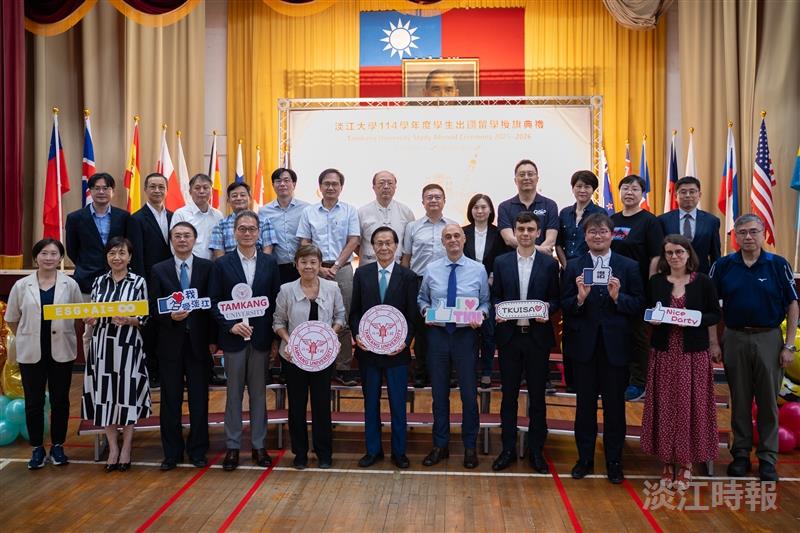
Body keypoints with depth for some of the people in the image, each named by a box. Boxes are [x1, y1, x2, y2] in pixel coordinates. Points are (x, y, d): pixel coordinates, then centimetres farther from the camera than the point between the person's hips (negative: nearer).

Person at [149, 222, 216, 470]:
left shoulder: (207, 267, 2)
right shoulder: (159, 270, 5)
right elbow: (153, 308, 4)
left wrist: (213, 339, -3)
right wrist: (170, 317, -16)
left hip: (198, 341, -1)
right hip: (170, 342, 1)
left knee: (199, 399, 6)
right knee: (170, 400, 7)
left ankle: (197, 450, 18)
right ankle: (172, 452, 19)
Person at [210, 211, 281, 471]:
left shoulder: (270, 263, 5)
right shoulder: (222, 264, 2)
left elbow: (276, 300, 4)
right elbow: (214, 302, -1)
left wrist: (273, 334, -4)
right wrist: (231, 325, -14)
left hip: (261, 337, 1)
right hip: (233, 337, -1)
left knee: (258, 392, 9)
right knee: (234, 392, 7)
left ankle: (259, 445, 19)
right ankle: (232, 446, 18)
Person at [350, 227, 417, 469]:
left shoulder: (408, 276, -1)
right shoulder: (362, 273, 4)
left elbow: (412, 315, -2)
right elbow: (355, 310, 5)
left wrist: (405, 340, -15)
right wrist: (357, 334, -10)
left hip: (396, 349, -1)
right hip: (367, 349, 2)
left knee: (398, 403, 8)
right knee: (371, 402, 13)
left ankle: (399, 451, 23)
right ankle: (373, 450, 27)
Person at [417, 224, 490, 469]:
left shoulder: (478, 269, 1)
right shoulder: (431, 270, 4)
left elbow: (485, 302, 4)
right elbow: (422, 299, 13)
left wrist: (481, 315, -15)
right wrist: (426, 311, -7)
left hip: (465, 335, -1)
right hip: (437, 333, 1)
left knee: (469, 393, 6)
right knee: (439, 392, 11)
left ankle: (470, 447, 23)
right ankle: (440, 445, 26)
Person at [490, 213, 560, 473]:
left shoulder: (550, 263, 2)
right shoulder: (501, 262, 5)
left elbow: (556, 299, 4)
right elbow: (495, 296, 7)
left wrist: (547, 308, -16)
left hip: (538, 335, -1)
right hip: (509, 335, 1)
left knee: (537, 395, 8)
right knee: (509, 395, 9)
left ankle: (536, 450, 21)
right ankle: (508, 449, 20)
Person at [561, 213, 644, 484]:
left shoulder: (629, 266, 4)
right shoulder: (573, 267, 3)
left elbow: (638, 305, -1)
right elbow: (565, 307, -2)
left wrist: (618, 297, -18)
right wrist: (580, 298, -21)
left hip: (615, 345, 0)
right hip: (584, 344, 0)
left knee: (614, 405, 8)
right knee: (585, 404, 10)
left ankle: (614, 461, 23)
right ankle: (585, 459, 24)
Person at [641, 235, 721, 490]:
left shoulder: (703, 281, -1)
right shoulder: (656, 282, 5)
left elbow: (715, 315, 1)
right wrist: (652, 319, -10)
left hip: (694, 353, -1)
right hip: (664, 352, 2)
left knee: (690, 405, 3)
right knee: (664, 405, 5)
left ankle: (687, 463, 16)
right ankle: (666, 461, 17)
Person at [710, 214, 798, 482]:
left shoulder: (778, 265, -3)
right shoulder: (723, 266, 0)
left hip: (769, 339, -1)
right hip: (735, 339, 1)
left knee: (768, 402, 7)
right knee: (739, 401, 11)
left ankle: (768, 458, 18)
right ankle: (741, 454, 23)